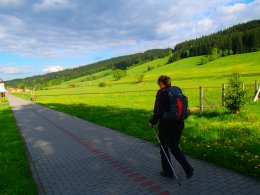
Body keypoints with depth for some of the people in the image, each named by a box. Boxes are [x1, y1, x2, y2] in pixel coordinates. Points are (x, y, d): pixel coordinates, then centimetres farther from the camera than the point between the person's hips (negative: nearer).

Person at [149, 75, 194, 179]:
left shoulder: (161, 93, -12)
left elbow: (159, 110, -17)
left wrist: (152, 122, -5)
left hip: (166, 125, -7)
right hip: (179, 124, 7)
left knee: (164, 148, 12)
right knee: (175, 147, 20)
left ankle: (168, 172, 24)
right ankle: (187, 168, 10)